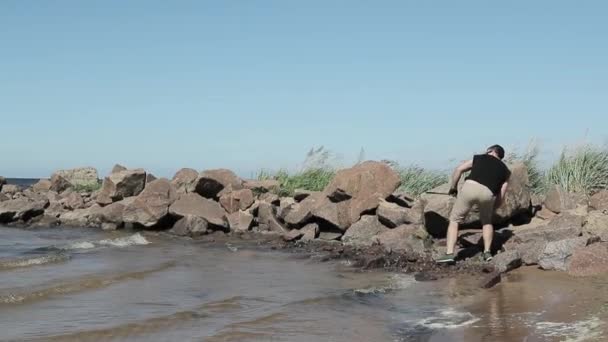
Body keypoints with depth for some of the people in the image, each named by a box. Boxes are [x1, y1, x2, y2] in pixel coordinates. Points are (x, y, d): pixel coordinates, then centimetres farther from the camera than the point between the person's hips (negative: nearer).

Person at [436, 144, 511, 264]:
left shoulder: (479, 158, 28)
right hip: (488, 193, 1)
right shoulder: (504, 170, 29)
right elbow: (501, 197, 23)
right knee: (486, 221, 31)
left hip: (470, 187, -1)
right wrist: (492, 209, 38)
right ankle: (487, 252, 23)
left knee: (454, 220, 12)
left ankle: (449, 254, 0)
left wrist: (453, 188, 28)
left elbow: (459, 170, 17)